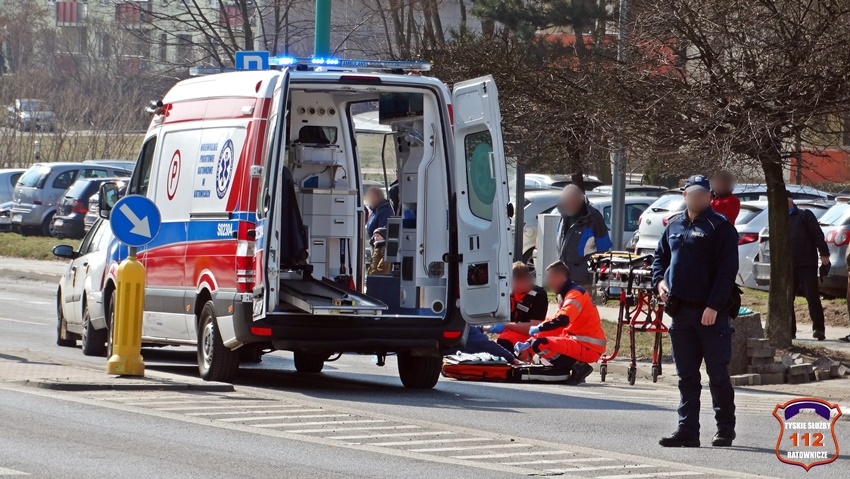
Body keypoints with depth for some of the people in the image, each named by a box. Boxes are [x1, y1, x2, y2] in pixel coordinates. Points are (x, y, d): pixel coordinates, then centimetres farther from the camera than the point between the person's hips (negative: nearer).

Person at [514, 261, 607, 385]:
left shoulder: (575, 294, -12)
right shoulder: (568, 295, 20)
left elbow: (562, 320, -28)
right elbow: (553, 320, 17)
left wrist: (539, 329, -16)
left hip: (588, 347, -10)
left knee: (539, 344, -25)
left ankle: (578, 367, -15)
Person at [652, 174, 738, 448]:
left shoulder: (719, 227, -6)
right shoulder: (674, 226, 14)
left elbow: (727, 269, -11)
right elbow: (660, 256, 26)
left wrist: (714, 305, -18)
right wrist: (659, 280, 5)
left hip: (710, 313, -6)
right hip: (680, 311, 6)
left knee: (718, 374, 0)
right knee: (686, 376, 7)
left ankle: (725, 429, 10)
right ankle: (687, 431, 10)